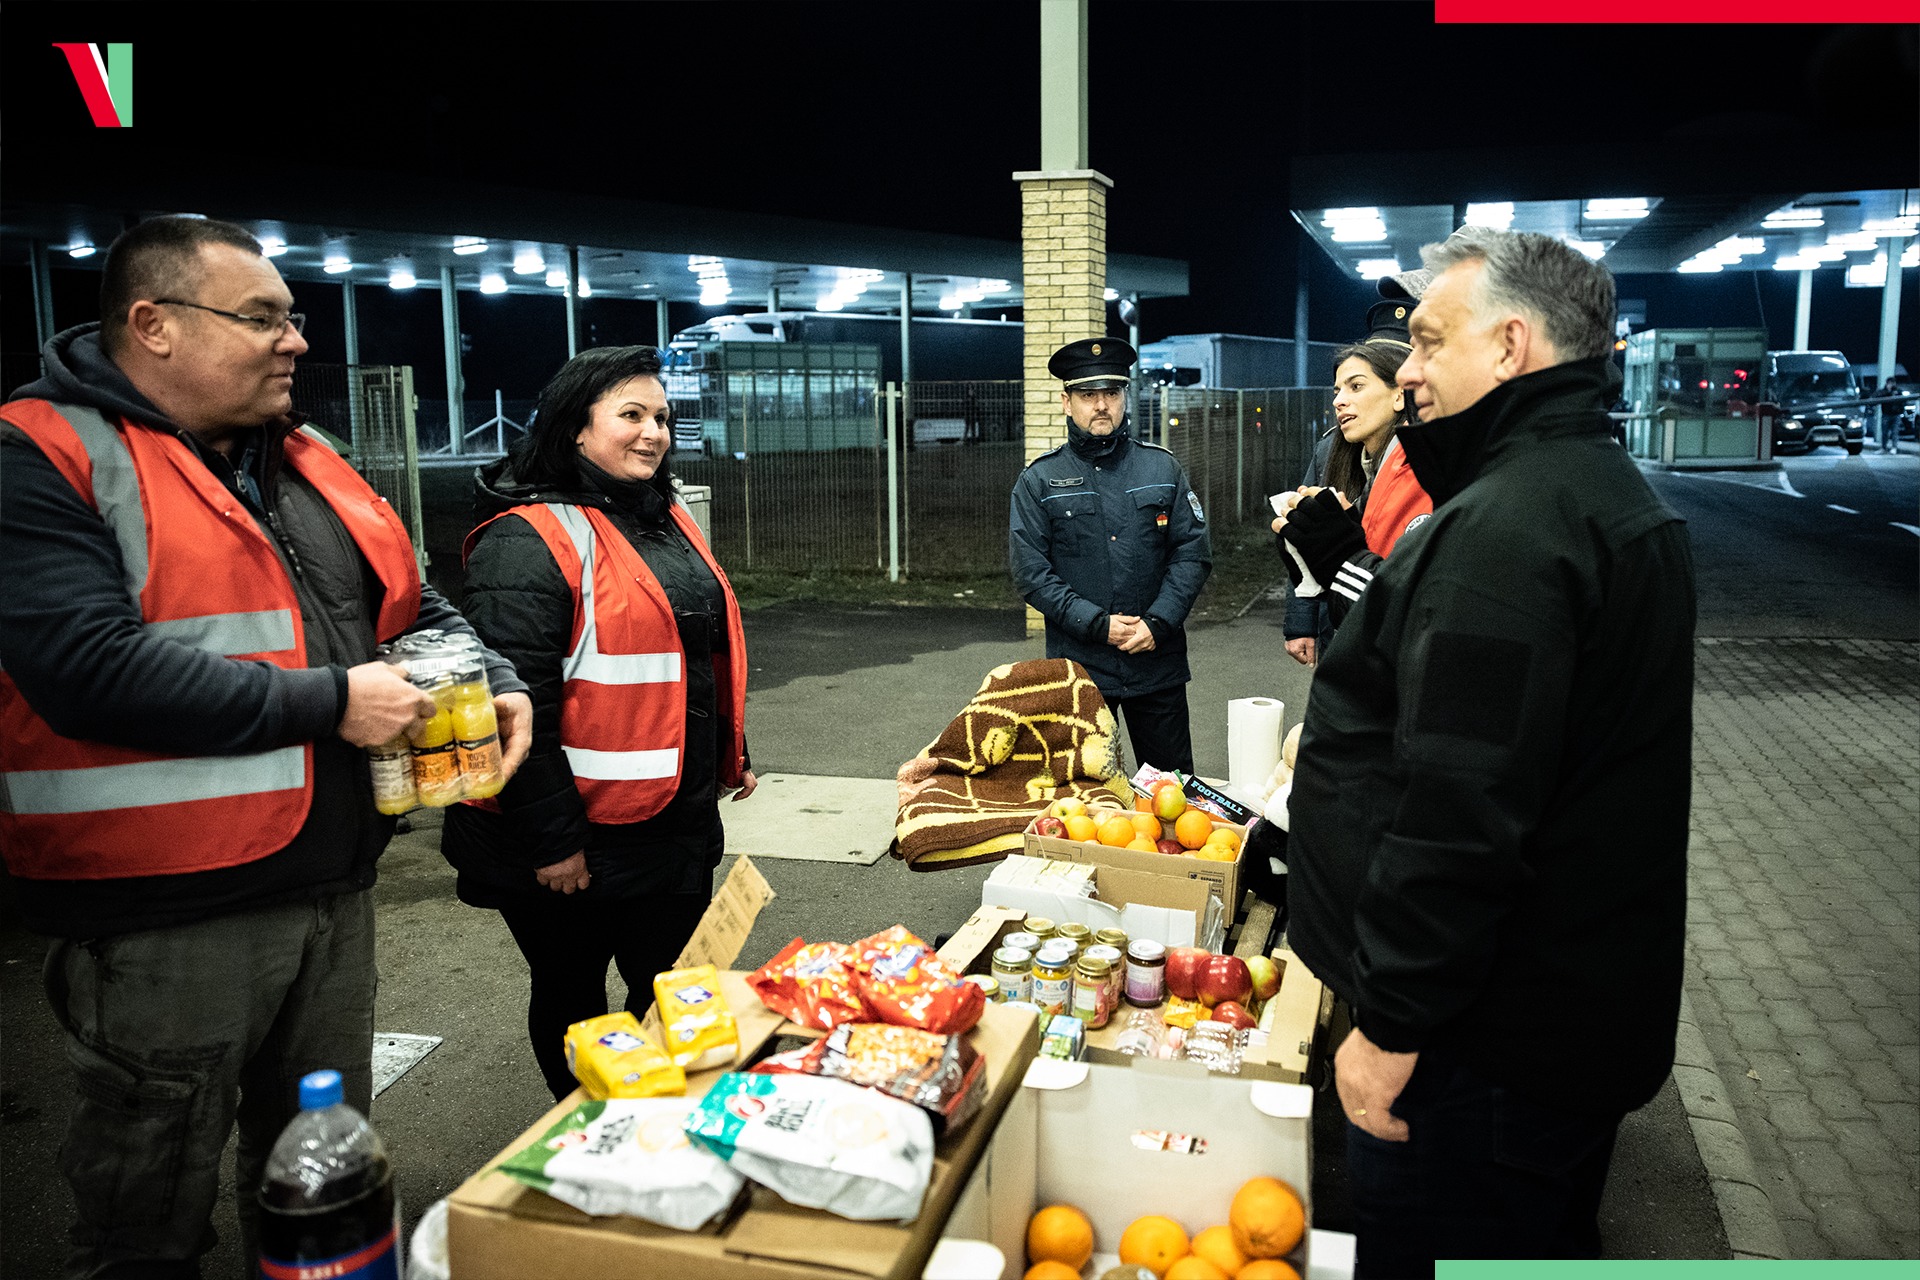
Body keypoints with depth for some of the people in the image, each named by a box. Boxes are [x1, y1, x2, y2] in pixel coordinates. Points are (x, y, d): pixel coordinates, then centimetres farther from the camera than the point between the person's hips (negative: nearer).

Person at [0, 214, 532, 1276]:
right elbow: (87, 667, -26)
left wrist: (495, 681, 0)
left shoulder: (302, 463, 11)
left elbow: (410, 607, 19)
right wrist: (324, 704, -21)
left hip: (334, 885, 7)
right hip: (164, 920, -7)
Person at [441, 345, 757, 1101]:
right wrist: (549, 838, -22)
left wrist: (732, 754, 24)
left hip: (678, 822, 8)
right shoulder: (531, 538, -16)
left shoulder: (666, 520, 12)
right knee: (573, 1004, 13)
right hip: (577, 838, -8)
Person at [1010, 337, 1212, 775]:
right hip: (1078, 665, -1)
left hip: (1158, 663, 2)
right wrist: (1097, 624, -14)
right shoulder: (1039, 480, 0)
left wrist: (1158, 624, -11)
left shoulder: (1162, 467, 6)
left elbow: (1193, 554, 3)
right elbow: (1030, 574, -5)